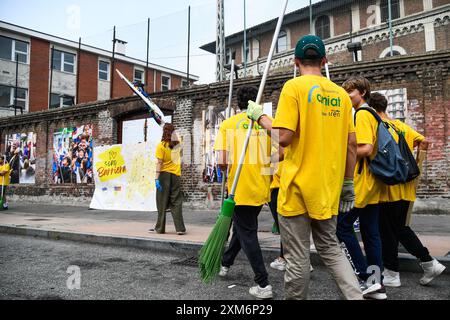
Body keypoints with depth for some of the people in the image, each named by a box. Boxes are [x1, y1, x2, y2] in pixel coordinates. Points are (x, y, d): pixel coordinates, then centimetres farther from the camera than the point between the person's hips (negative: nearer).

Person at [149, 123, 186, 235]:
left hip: (164, 174, -3)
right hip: (176, 175, 3)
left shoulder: (161, 146, -6)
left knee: (162, 203, 5)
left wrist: (156, 178, -13)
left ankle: (160, 228, 12)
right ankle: (180, 228, -1)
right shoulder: (177, 144, 5)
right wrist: (170, 127, 28)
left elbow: (159, 163, -12)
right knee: (176, 202, 5)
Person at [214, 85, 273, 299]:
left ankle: (263, 285, 3)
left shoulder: (228, 124, -2)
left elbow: (222, 162, -10)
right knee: (242, 227, 23)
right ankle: (225, 263, 42)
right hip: (261, 189, 4)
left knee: (247, 234, 5)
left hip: (240, 189, -4)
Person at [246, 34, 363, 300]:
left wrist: (260, 116, 0)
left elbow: (284, 137, -17)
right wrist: (348, 183, 15)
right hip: (329, 188, 6)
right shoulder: (341, 93, 8)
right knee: (330, 247, 21)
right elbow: (351, 143, 7)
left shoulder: (294, 87, -8)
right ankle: (356, 295, 12)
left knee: (298, 257, 5)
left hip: (299, 186, -5)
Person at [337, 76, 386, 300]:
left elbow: (366, 149, -22)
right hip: (373, 184, 9)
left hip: (361, 183, -9)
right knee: (370, 232, 10)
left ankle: (366, 278, 1)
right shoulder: (372, 114, 18)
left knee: (342, 226, -2)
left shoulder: (362, 114, -11)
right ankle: (377, 284, 16)